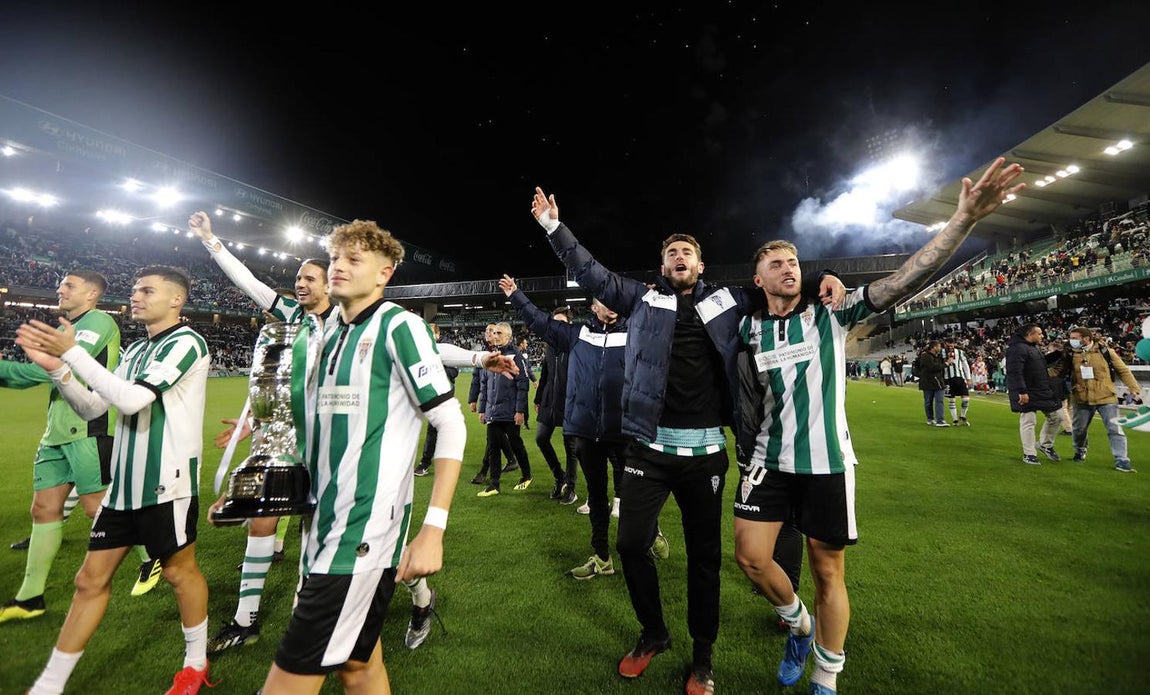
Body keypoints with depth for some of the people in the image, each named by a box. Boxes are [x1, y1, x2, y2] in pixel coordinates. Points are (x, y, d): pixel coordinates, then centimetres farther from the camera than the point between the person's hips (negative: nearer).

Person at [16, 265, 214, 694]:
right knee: (91, 579, 13)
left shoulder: (186, 342, -11)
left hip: (167, 481, -7)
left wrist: (73, 353, -15)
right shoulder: (135, 350, 14)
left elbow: (133, 399, -21)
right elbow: (92, 407, 15)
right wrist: (55, 367, 1)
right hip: (124, 482, 8)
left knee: (179, 570, 6)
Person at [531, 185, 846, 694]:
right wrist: (554, 227, 7)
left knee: (705, 554, 11)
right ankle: (653, 633, 33)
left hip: (705, 450, 1)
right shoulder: (644, 298, 7)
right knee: (631, 543, 3)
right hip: (648, 446, 0)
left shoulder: (728, 302, 8)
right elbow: (592, 275, 8)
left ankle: (702, 653, 35)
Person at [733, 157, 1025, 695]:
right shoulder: (747, 329, 2)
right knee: (750, 557, 0)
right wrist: (745, 445, 8)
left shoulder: (831, 315, -4)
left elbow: (904, 281, -14)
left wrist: (964, 218, -24)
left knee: (828, 574, 9)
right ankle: (799, 624, 32)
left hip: (826, 462, -2)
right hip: (768, 460, 2)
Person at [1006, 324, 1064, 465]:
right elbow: (1015, 372, -25)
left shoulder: (1035, 349, 17)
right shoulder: (1018, 348, -16)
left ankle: (1045, 444, 31)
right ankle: (1029, 454, 6)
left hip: (1043, 392, 10)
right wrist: (1022, 391, -28)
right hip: (1027, 394, -10)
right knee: (1028, 422, -3)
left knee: (1056, 416, 14)